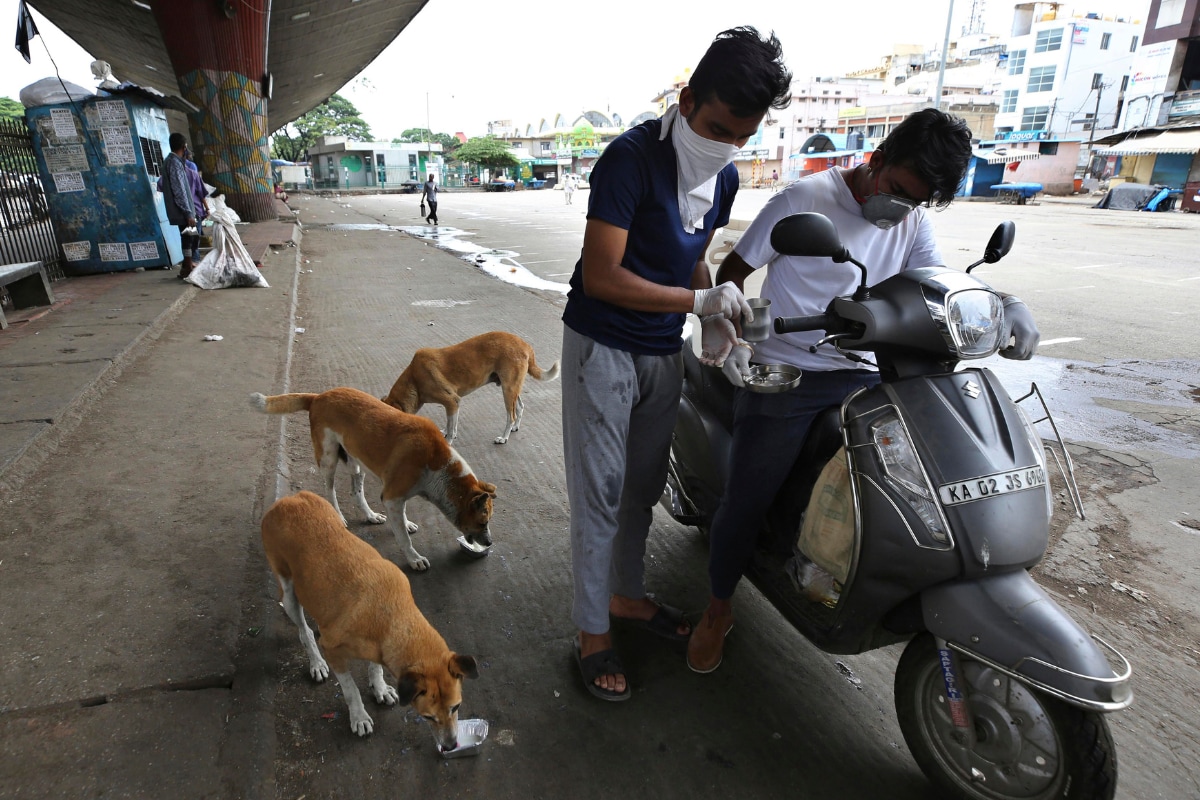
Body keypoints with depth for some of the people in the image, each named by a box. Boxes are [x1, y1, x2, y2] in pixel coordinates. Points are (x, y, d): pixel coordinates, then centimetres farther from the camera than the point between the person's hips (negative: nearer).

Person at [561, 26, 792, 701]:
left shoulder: (726, 176, 4)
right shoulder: (633, 157, -18)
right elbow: (600, 276, -24)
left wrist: (718, 322, 0)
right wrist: (699, 302, -26)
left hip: (665, 353, 7)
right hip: (604, 348, -6)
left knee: (644, 488, 17)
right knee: (600, 495, 1)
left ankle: (626, 595, 37)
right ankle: (593, 632, 17)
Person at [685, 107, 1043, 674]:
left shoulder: (914, 220, 9)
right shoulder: (803, 200, -7)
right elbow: (734, 269, -2)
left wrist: (1001, 303, -15)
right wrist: (724, 330, -19)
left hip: (861, 377, 6)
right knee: (745, 503, -5)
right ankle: (717, 609, 21)